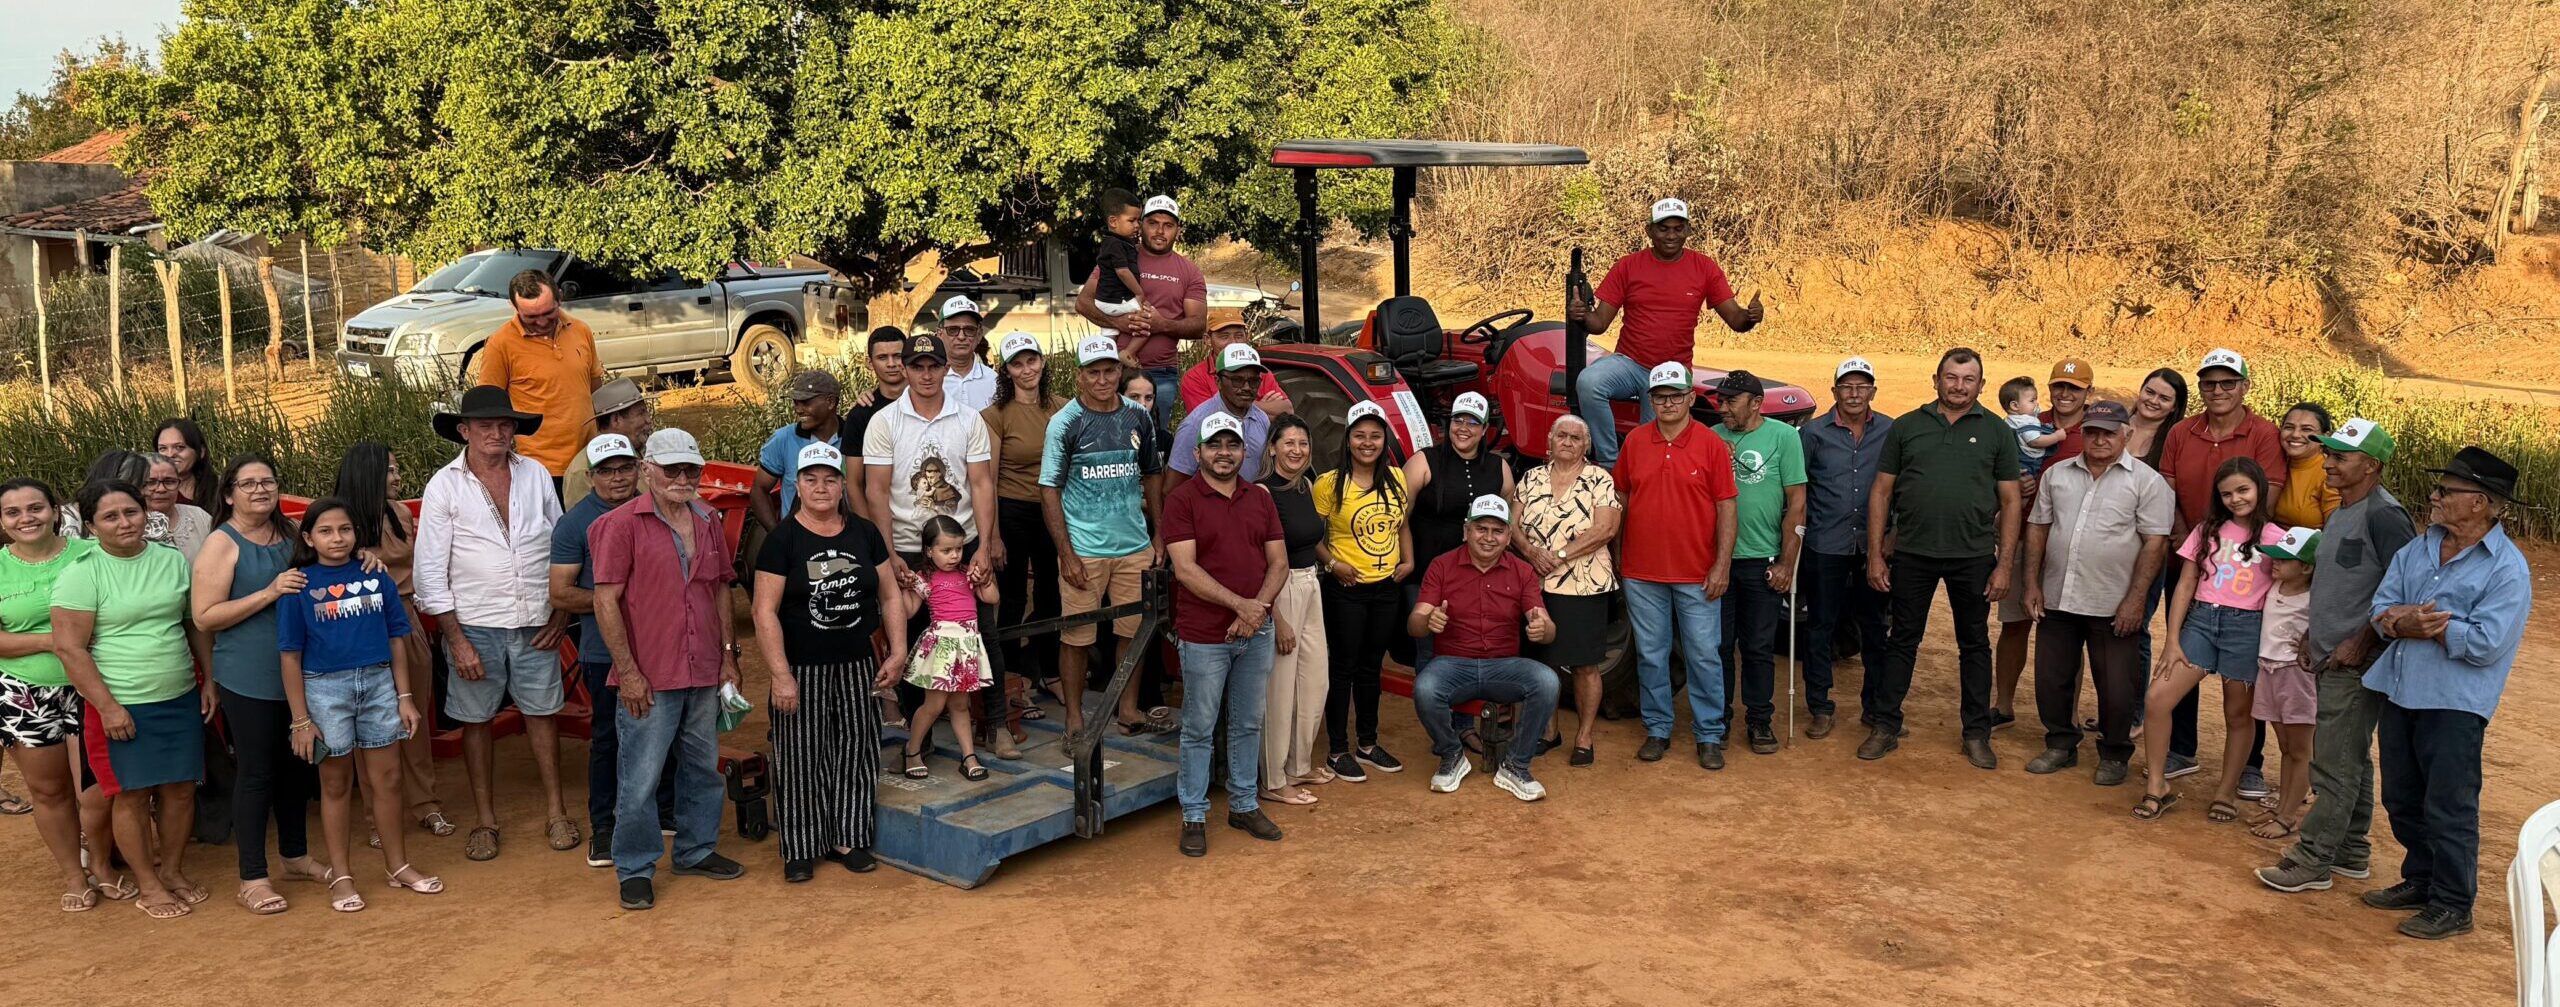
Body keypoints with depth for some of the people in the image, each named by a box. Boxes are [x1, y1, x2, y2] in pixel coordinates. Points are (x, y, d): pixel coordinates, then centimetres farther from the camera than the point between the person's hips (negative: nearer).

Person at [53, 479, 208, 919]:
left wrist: (210, 681, 9)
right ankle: (148, 886, 15)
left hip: (181, 699, 4)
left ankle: (173, 871, 26)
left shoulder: (173, 561, 5)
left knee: (180, 788, 9)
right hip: (121, 707, -4)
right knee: (132, 794, 3)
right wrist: (108, 706, -15)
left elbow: (197, 625, 14)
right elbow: (69, 647, -12)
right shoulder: (82, 574, -9)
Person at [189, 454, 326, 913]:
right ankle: (252, 879, 10)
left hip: (296, 672, 6)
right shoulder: (222, 544, -9)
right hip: (248, 680, -6)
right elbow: (204, 617, -14)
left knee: (295, 766, 16)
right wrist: (269, 593, -22)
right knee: (256, 772, 0)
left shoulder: (290, 534, 7)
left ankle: (296, 856, 31)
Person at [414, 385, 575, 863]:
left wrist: (561, 613, 3)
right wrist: (456, 639, -9)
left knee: (542, 712, 9)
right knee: (477, 720, 8)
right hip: (475, 626, -2)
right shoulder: (445, 485, -5)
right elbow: (431, 571, -5)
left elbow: (561, 546, 10)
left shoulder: (535, 474, 4)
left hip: (536, 625, 2)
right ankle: (485, 820, 21)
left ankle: (556, 813, 21)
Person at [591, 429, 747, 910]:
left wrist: (728, 655, 12)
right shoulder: (622, 524, -9)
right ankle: (635, 870, 13)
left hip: (704, 674, 6)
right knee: (640, 779, 0)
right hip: (649, 680, -6)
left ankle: (697, 850, 32)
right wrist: (628, 671, -14)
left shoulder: (707, 522, 9)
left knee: (703, 767, 17)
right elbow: (606, 602, -11)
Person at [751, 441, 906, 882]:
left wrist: (898, 651, 3)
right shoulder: (782, 540, -7)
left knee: (856, 752, 10)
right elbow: (765, 613, -11)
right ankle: (801, 849, 14)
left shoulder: (864, 533, 5)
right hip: (802, 669, -4)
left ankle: (848, 838, 23)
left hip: (857, 666, 4)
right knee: (803, 759, 3)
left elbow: (891, 595, 11)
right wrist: (781, 676, -15)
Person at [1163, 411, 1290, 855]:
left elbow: (1279, 563, 7)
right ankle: (1194, 817, 13)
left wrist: (1259, 606, -11)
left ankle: (1244, 805, 28)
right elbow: (1185, 569, -14)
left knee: (1248, 724, 14)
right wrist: (1239, 604, -19)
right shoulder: (1182, 501, -6)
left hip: (1256, 633, 5)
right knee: (1199, 729, 3)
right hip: (1203, 635, -5)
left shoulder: (1261, 499, 10)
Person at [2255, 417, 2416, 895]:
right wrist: (2314, 634, 17)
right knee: (2350, 760, 17)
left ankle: (2311, 861, 1)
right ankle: (2352, 852, 27)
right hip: (2331, 658, 10)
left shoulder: (2383, 515, -17)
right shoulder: (2339, 514, 14)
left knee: (2335, 764, -5)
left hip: (2358, 663, -10)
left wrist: (2361, 642, -20)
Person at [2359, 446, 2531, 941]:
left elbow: (2486, 644, -21)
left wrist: (2415, 622, -12)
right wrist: (2407, 624, -17)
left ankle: (2452, 905, 14)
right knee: (2402, 801, 18)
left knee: (2449, 808, 1)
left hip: (2455, 704, -7)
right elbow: (2382, 610, 5)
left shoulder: (2507, 569, -13)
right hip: (2400, 692, 7)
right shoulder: (2419, 548, 9)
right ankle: (2420, 881, 34)